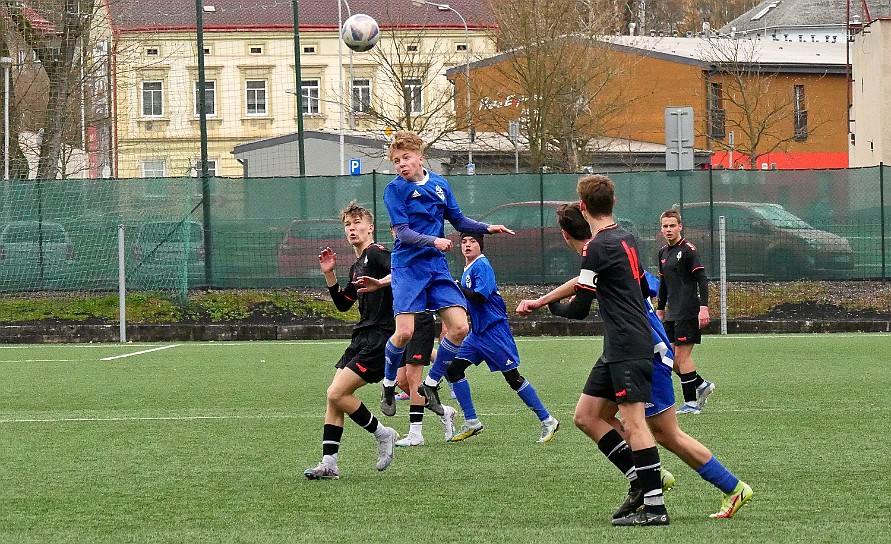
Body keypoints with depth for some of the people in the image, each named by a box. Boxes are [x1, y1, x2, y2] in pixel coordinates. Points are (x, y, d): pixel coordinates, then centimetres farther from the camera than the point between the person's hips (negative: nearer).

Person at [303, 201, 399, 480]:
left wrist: (381, 283, -40)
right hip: (363, 337, 10)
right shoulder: (356, 267, 21)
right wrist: (329, 273, 19)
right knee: (334, 397, 3)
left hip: (380, 338, -10)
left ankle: (383, 434, 4)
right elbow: (343, 304, 29)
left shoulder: (376, 253, -8)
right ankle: (328, 464, 2)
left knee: (337, 394, -15)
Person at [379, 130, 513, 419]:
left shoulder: (440, 184, 9)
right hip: (408, 266, -5)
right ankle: (388, 386, 9)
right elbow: (403, 232, -14)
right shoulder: (395, 189, -6)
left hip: (437, 266, 5)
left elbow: (458, 221, 19)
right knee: (405, 332, -16)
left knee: (459, 328, -6)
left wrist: (488, 228, 4)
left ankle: (430, 385, 11)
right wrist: (433, 241, -28)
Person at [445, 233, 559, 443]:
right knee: (453, 368, -1)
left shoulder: (481, 266, -14)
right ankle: (471, 422, 4)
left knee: (513, 377, -7)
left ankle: (547, 421, 1)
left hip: (494, 330, -9)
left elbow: (480, 297, -24)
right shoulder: (468, 268, 15)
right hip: (477, 332, 9)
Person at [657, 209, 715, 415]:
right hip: (672, 313, 8)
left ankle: (691, 403, -1)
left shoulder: (687, 250, -9)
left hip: (688, 311, -8)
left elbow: (702, 279, -15)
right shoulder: (663, 252, 15)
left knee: (682, 356, -8)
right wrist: (660, 309, 24)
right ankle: (702, 385, 23)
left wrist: (703, 307, -23)